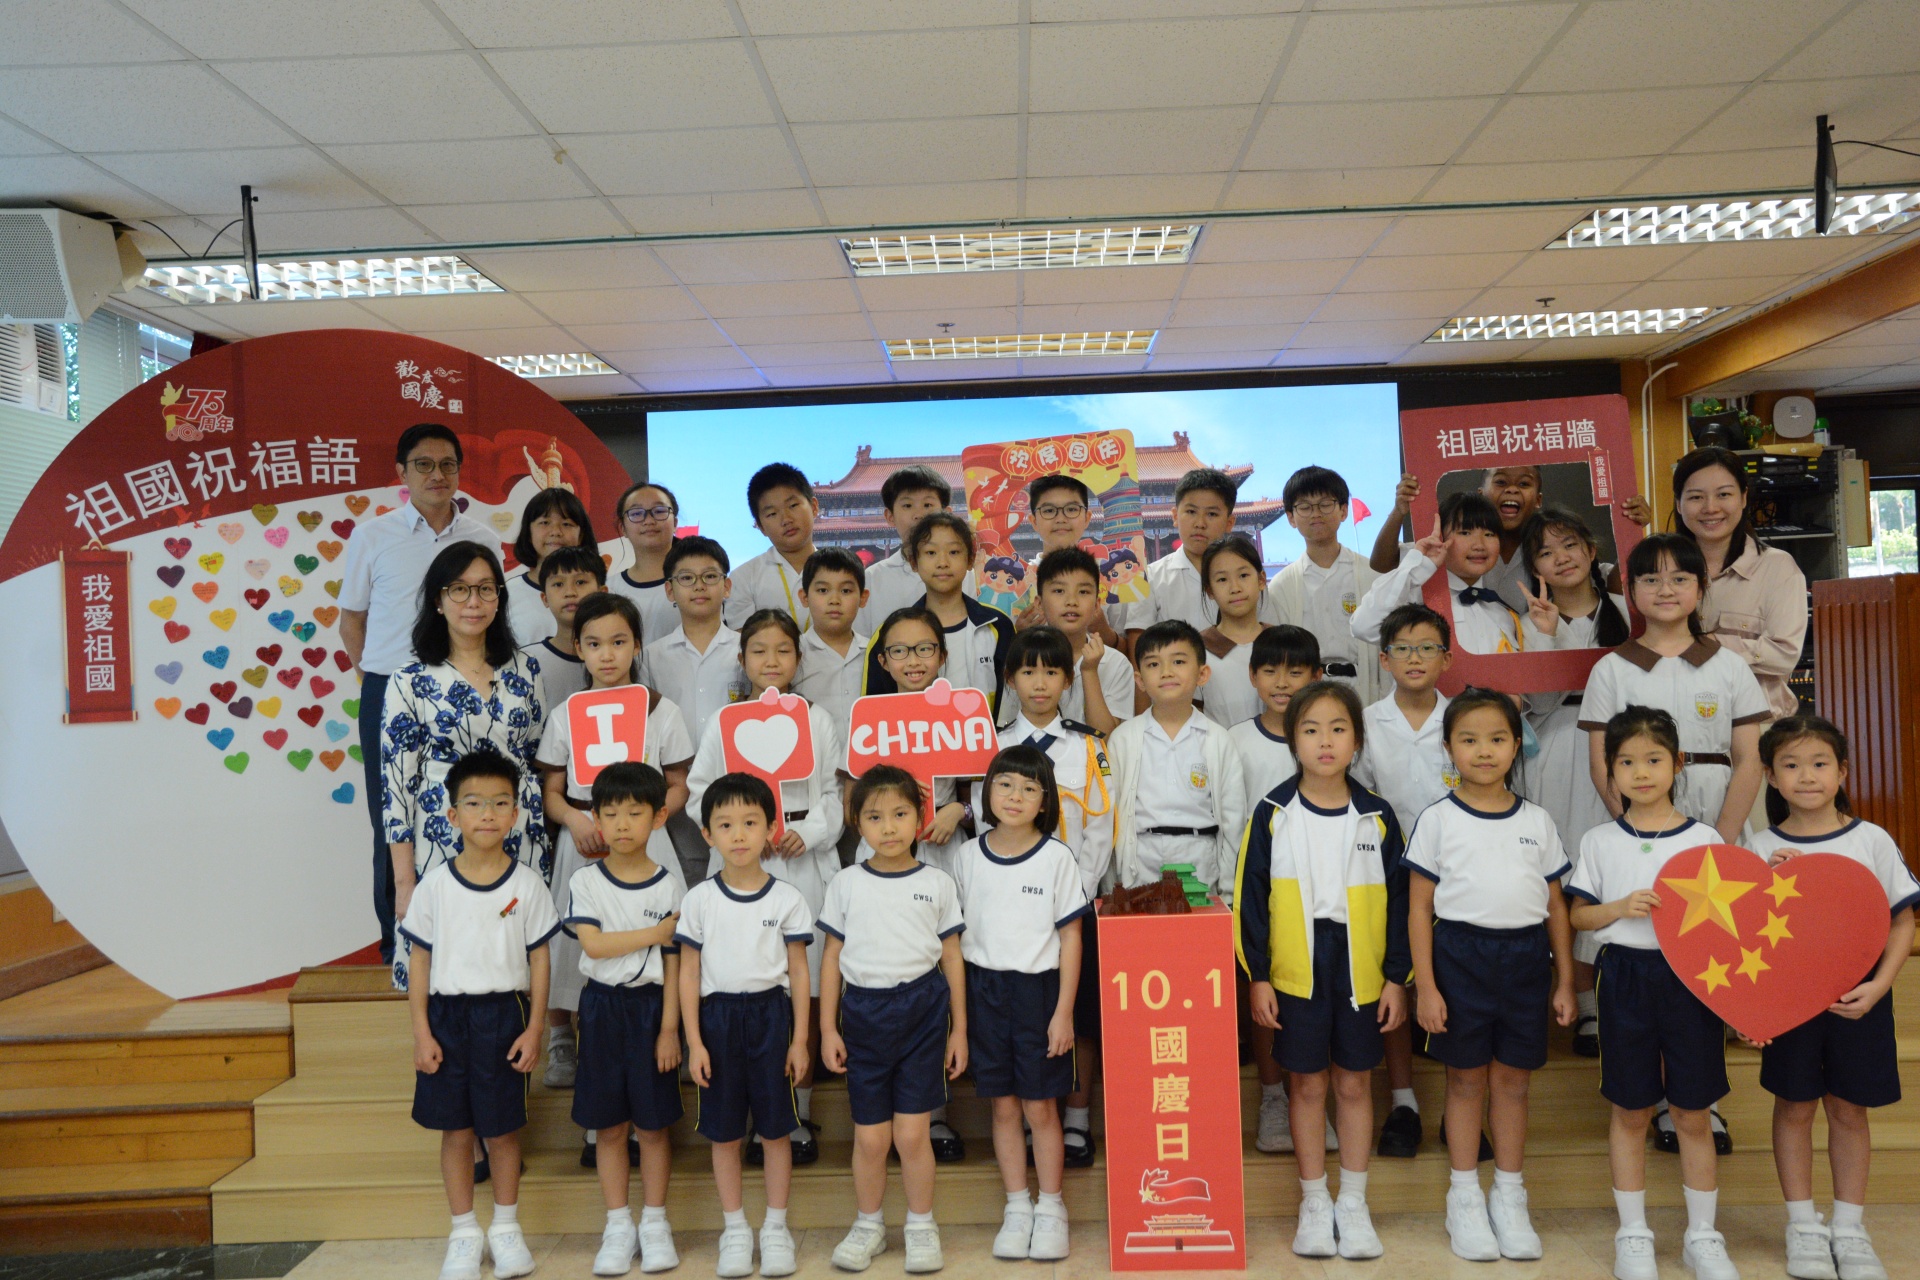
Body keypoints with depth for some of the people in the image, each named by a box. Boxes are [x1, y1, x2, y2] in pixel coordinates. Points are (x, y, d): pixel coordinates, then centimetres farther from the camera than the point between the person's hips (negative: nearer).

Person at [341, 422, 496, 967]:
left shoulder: (482, 539, 7)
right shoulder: (372, 536, 4)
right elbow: (351, 620, 11)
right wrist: (379, 681, 2)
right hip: (389, 696, -1)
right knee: (394, 824, 5)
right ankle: (397, 948, 14)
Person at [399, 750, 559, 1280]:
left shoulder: (526, 884, -3)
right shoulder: (435, 885, -1)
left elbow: (538, 960, 0)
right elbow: (421, 962, 2)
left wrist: (534, 1028, -4)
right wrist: (421, 1032, -2)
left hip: (503, 1015, -1)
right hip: (447, 1016, 1)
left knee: (502, 1130, 8)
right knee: (455, 1130, 9)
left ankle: (506, 1227, 26)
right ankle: (464, 1233, 24)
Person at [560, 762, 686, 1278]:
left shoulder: (669, 886, -3)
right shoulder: (584, 882, -2)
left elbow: (673, 963, -4)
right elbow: (593, 944, -13)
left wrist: (669, 1028, -7)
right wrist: (656, 932, -14)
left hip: (650, 1006, -1)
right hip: (602, 1007, 1)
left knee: (653, 1122, 6)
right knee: (608, 1124, 8)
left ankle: (655, 1222, 20)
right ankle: (618, 1225, 20)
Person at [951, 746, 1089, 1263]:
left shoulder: (1056, 857, -6)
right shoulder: (968, 857, 1)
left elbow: (1070, 936, -4)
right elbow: (956, 935, 7)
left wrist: (1063, 1012, -8)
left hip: (1039, 989, -2)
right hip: (984, 991, 2)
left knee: (1041, 1107, 4)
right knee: (1004, 1107, 10)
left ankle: (1050, 1210, 20)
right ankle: (1016, 1209, 23)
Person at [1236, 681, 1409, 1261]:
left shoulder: (1376, 815, -1)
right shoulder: (1274, 813, -4)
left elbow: (1397, 900, 4)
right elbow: (1250, 897, -2)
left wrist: (1397, 977, 1)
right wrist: (1257, 977, -4)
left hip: (1361, 972, 1)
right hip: (1295, 972, -1)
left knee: (1355, 1084, 10)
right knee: (1307, 1085, 9)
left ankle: (1353, 1202, 25)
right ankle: (1314, 1202, 24)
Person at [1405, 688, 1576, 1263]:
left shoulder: (1536, 821, 6)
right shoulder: (1437, 820, -2)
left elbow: (1556, 906, 10)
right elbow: (1419, 908, -3)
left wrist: (1565, 981, 8)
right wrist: (1425, 987, -8)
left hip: (1525, 957, 2)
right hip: (1460, 953, -2)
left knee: (1512, 1080, 10)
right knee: (1466, 1080, 8)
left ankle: (1509, 1196, 25)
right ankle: (1464, 1199, 21)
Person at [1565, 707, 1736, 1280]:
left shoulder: (1703, 839, 1)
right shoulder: (1599, 842, 1)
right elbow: (1577, 915, 4)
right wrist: (1621, 907, -15)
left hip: (1691, 979, 0)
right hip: (1626, 978, 0)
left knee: (1694, 1114, 9)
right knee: (1630, 1113, 9)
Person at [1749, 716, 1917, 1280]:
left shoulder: (1872, 840, -4)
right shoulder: (1763, 848, -3)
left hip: (1857, 993, 0)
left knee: (1849, 1108, 9)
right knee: (1794, 1106, 8)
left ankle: (1849, 1228, 23)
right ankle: (1803, 1225, 21)